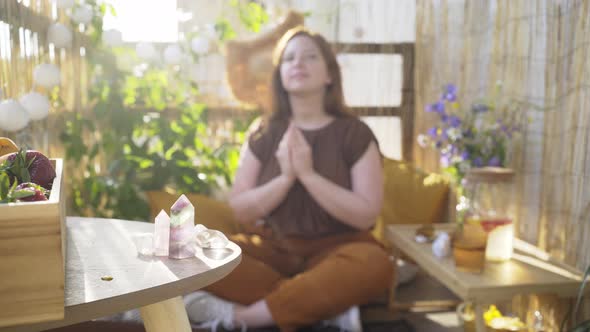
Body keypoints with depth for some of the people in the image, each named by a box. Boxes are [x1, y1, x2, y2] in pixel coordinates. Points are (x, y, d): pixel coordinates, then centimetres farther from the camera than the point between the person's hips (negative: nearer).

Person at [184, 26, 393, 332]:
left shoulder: (354, 133, -4)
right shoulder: (264, 136, 4)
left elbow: (366, 215, -12)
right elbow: (241, 210, -1)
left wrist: (307, 173, -19)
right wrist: (285, 177, -17)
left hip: (337, 249, -2)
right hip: (276, 248, 3)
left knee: (374, 264, -37)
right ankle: (328, 307, -22)